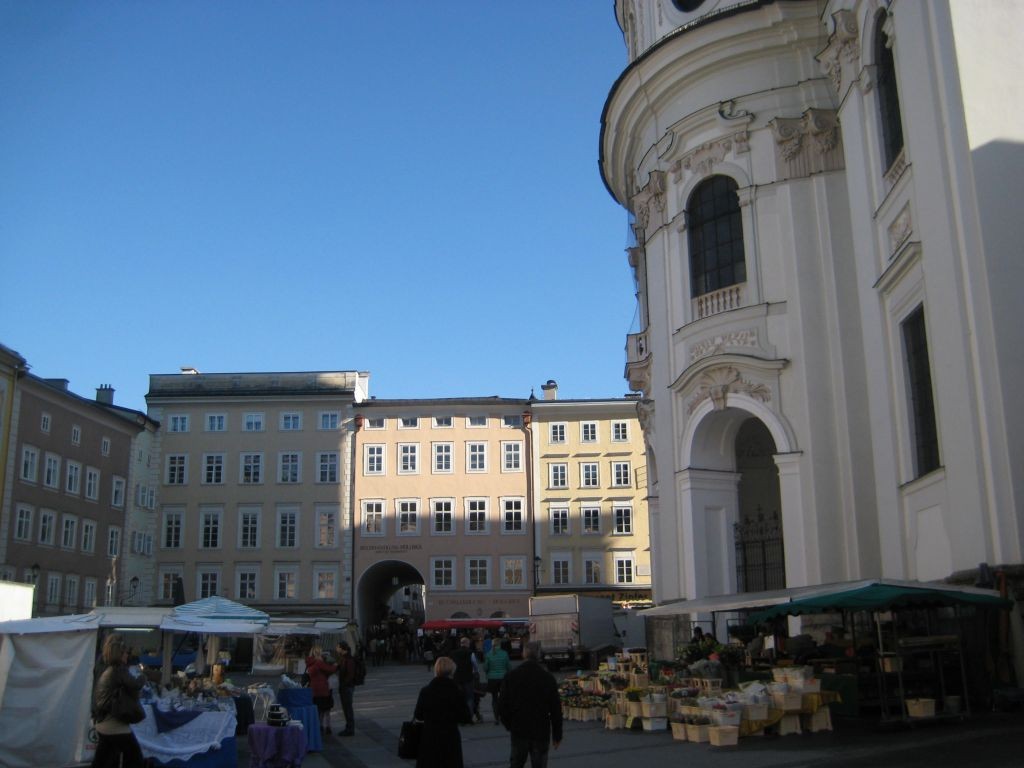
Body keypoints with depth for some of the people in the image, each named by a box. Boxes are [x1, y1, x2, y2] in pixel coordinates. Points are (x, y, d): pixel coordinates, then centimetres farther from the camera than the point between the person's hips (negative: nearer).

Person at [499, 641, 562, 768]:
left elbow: (502, 705, -3)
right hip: (541, 732, -1)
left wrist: (508, 724, 13)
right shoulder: (548, 677, -8)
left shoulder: (511, 676, -6)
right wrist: (557, 735, 4)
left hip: (518, 730, 1)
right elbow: (556, 709, -5)